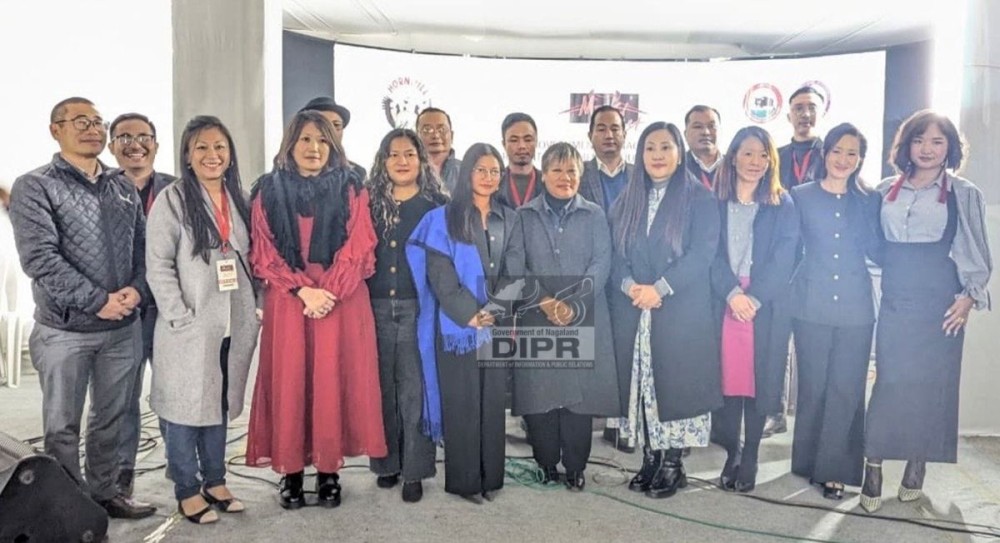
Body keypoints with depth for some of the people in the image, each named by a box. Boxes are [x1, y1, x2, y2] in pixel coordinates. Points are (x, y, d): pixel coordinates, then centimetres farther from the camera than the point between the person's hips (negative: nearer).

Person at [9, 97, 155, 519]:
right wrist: (98, 301, -17)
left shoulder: (123, 187, 10)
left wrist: (135, 288, -9)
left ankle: (104, 493, 31)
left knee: (110, 420, 16)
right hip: (65, 330, -4)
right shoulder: (35, 187, -5)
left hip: (123, 327, 5)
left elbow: (142, 245, 9)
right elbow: (39, 257, -15)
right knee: (63, 427, 7)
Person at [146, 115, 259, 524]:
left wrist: (252, 311, 5)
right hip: (188, 328, -4)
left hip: (233, 326, 5)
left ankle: (215, 482, 27)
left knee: (220, 405, 14)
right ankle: (187, 491, 19)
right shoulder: (172, 200, -5)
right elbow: (158, 266, -9)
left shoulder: (239, 201, 11)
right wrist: (182, 318, -15)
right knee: (185, 408, 5)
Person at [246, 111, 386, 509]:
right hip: (287, 299, 1)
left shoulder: (350, 190, 6)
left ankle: (329, 471, 11)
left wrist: (327, 291, -14)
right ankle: (291, 472, 12)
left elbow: (358, 249, -2)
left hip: (341, 299, 0)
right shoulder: (268, 191, 8)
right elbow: (264, 254, 1)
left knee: (332, 382, 0)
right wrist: (304, 291, -12)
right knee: (289, 382, 2)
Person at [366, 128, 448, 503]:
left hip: (419, 307, -2)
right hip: (376, 307, 3)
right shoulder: (369, 202, 9)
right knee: (381, 387, 9)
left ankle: (414, 471, 12)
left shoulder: (437, 204, 2)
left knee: (414, 390, 1)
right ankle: (387, 462, 24)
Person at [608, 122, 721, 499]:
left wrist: (659, 288, -16)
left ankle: (673, 463, 10)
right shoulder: (627, 201, 14)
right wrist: (628, 285, -11)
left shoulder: (699, 198, 1)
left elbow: (702, 253, -9)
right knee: (641, 383, 6)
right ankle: (650, 459, 18)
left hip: (682, 311, -4)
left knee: (675, 382, -2)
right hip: (632, 311, 4)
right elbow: (615, 253, 8)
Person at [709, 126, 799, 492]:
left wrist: (754, 298, -13)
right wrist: (732, 293, -14)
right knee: (726, 377, 0)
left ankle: (750, 458, 14)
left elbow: (784, 259, -2)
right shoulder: (714, 203, 8)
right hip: (723, 304, 0)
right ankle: (731, 453, 15)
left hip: (767, 307, 0)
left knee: (759, 379, 2)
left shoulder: (783, 206, 7)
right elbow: (711, 254, 0)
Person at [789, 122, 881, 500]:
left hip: (855, 309, 1)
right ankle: (809, 461, 22)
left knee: (847, 391, 2)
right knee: (813, 387, 6)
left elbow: (878, 253, 4)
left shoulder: (868, 201, 9)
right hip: (812, 306, -1)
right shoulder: (801, 197, 4)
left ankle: (833, 468, 14)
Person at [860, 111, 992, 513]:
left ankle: (917, 466, 18)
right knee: (888, 381, -3)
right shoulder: (886, 191, 8)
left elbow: (978, 255, 5)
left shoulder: (965, 195, 4)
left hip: (940, 306, -1)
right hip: (895, 303, 1)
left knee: (932, 383, 3)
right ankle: (873, 467, 2)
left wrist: (969, 298, -6)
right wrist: (878, 289, 4)